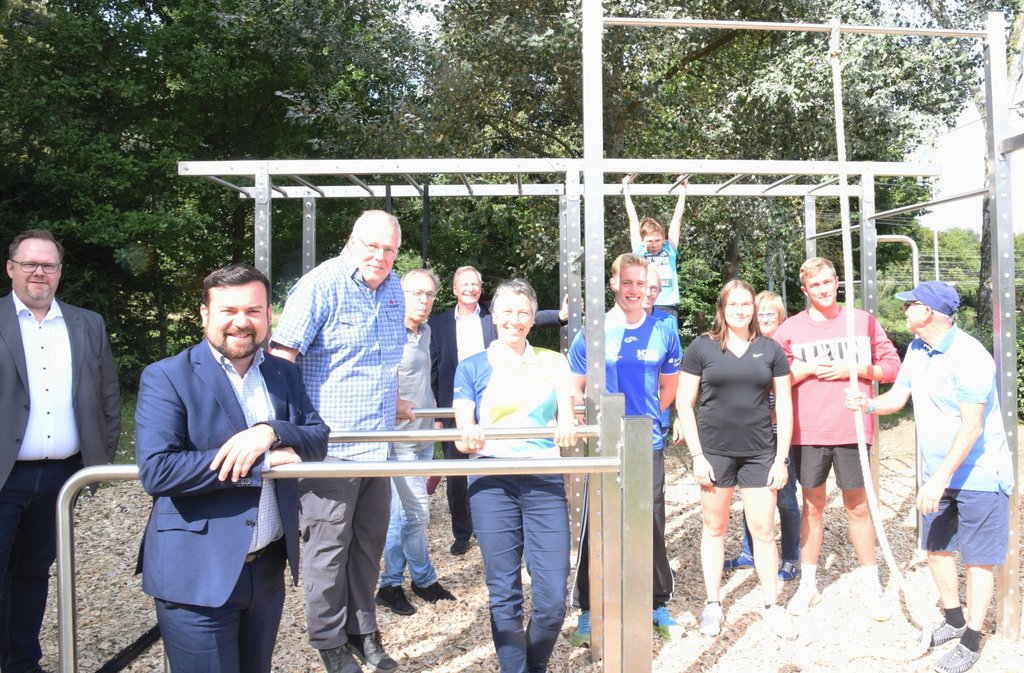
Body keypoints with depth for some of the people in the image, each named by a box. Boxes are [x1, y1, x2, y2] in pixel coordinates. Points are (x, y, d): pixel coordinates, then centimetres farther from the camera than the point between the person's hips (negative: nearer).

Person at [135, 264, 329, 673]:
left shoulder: (284, 375, 8)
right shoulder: (166, 377, -9)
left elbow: (318, 438, 3)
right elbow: (155, 470, -19)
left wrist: (271, 431, -18)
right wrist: (263, 463, -19)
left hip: (269, 569, 5)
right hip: (198, 574, -5)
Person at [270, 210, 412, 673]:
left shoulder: (393, 289, 11)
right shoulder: (321, 285, -11)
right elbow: (281, 355, -17)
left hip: (377, 443, 7)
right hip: (330, 445, -7)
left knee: (369, 543, 16)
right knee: (329, 546, 5)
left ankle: (362, 629, 33)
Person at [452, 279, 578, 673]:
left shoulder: (552, 363, 14)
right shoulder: (472, 367, 9)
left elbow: (566, 417, 3)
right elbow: (464, 434, 2)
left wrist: (567, 426, -21)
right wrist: (469, 437, -23)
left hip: (545, 481, 1)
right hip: (493, 483, -1)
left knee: (552, 599, -2)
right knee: (505, 596, 0)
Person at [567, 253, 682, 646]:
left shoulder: (663, 334, 4)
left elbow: (669, 388, 15)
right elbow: (575, 390, 3)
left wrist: (644, 417, 12)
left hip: (648, 447, 2)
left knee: (652, 526, 11)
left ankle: (659, 605, 28)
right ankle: (588, 612, 18)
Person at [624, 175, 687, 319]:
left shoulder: (670, 249, 8)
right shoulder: (639, 251, 5)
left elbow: (677, 218, 12)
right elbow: (633, 218, 10)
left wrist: (683, 190, 17)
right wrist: (626, 189, 14)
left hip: (668, 308, 1)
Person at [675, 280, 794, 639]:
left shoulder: (770, 349, 5)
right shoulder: (702, 347, 0)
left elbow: (784, 407, 7)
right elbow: (684, 404, -1)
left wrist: (782, 458, 1)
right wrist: (697, 455, -6)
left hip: (759, 452, 1)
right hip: (715, 450, -1)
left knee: (764, 529, 4)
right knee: (714, 527, 8)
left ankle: (772, 606, 20)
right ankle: (713, 604, 21)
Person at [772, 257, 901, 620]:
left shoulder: (863, 321, 4)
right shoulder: (790, 329, 3)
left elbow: (891, 366, 4)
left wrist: (853, 369, -11)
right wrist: (807, 368, -12)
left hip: (852, 429, 0)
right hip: (809, 432, 0)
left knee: (858, 507, 9)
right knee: (812, 507, 11)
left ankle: (871, 586, 23)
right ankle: (808, 584, 23)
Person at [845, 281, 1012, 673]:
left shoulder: (969, 356, -23)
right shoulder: (917, 350, 3)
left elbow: (971, 427, -25)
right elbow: (899, 395, 7)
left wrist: (941, 479, -26)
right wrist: (869, 404, -16)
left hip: (978, 475, -8)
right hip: (937, 474, 8)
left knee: (977, 559, 4)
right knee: (936, 548, 16)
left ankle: (972, 641, 17)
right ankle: (954, 620, 34)